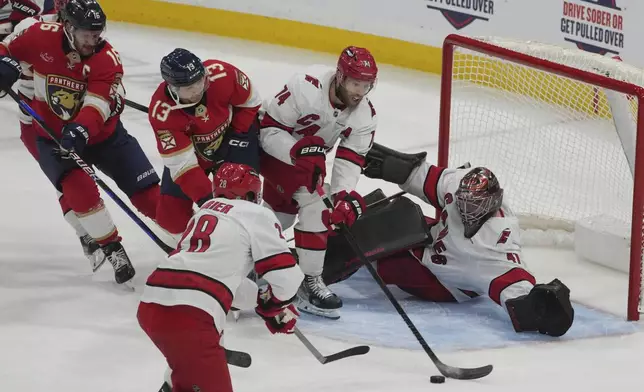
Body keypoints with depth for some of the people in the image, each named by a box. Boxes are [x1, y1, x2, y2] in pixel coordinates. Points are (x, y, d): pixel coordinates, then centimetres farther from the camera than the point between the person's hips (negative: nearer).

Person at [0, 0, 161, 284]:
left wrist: (80, 130, -53)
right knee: (79, 188, -26)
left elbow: (99, 104, -35)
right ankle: (113, 250, -11)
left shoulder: (107, 59, -22)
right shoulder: (40, 37, -17)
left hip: (102, 134, 0)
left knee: (148, 194, -1)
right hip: (52, 136, 0)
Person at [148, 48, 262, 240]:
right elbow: (181, 164, -30)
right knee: (170, 214, -3)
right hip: (187, 152, 0)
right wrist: (205, 198, -36)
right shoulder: (161, 113, -34)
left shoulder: (222, 74, -33)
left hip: (230, 136, 0)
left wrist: (238, 134, -13)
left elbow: (250, 101, -10)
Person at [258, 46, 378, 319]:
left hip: (310, 156, 7)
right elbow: (269, 130, -30)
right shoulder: (305, 89, -36)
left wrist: (345, 194, -36)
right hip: (273, 147, -7)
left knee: (281, 214, 17)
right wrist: (299, 152, -44)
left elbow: (350, 159, -19)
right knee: (314, 207, -18)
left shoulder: (364, 115, -17)